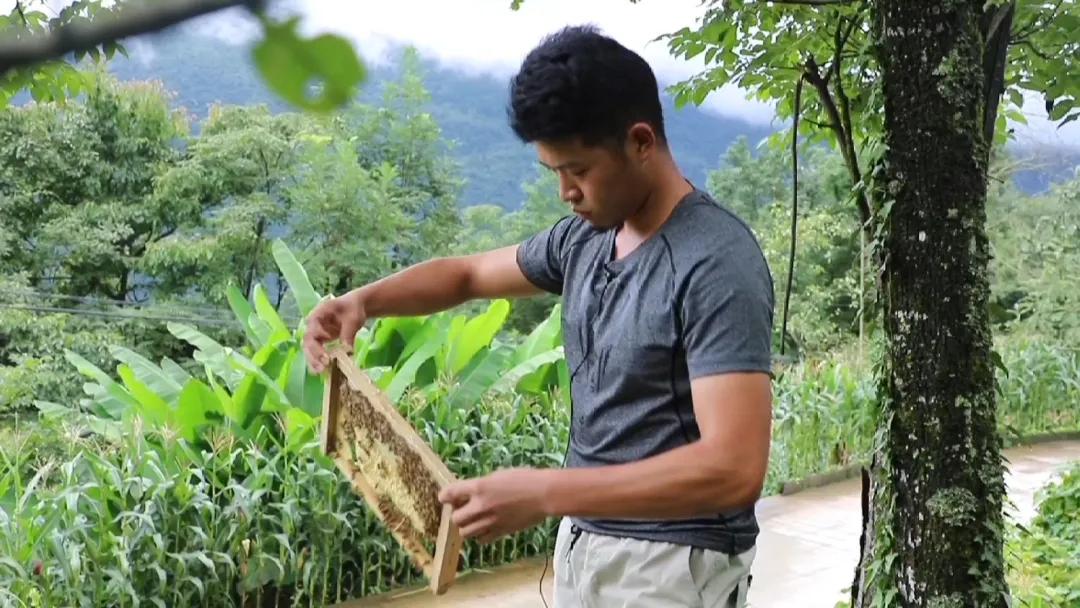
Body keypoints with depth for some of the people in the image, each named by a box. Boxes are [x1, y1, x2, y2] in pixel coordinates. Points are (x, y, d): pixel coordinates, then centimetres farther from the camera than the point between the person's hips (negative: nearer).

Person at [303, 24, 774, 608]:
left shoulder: (717, 265, -21)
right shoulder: (582, 239, 3)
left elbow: (735, 468, -28)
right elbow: (468, 273, 18)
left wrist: (544, 493, -32)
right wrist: (363, 300, -1)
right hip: (581, 546, 7)